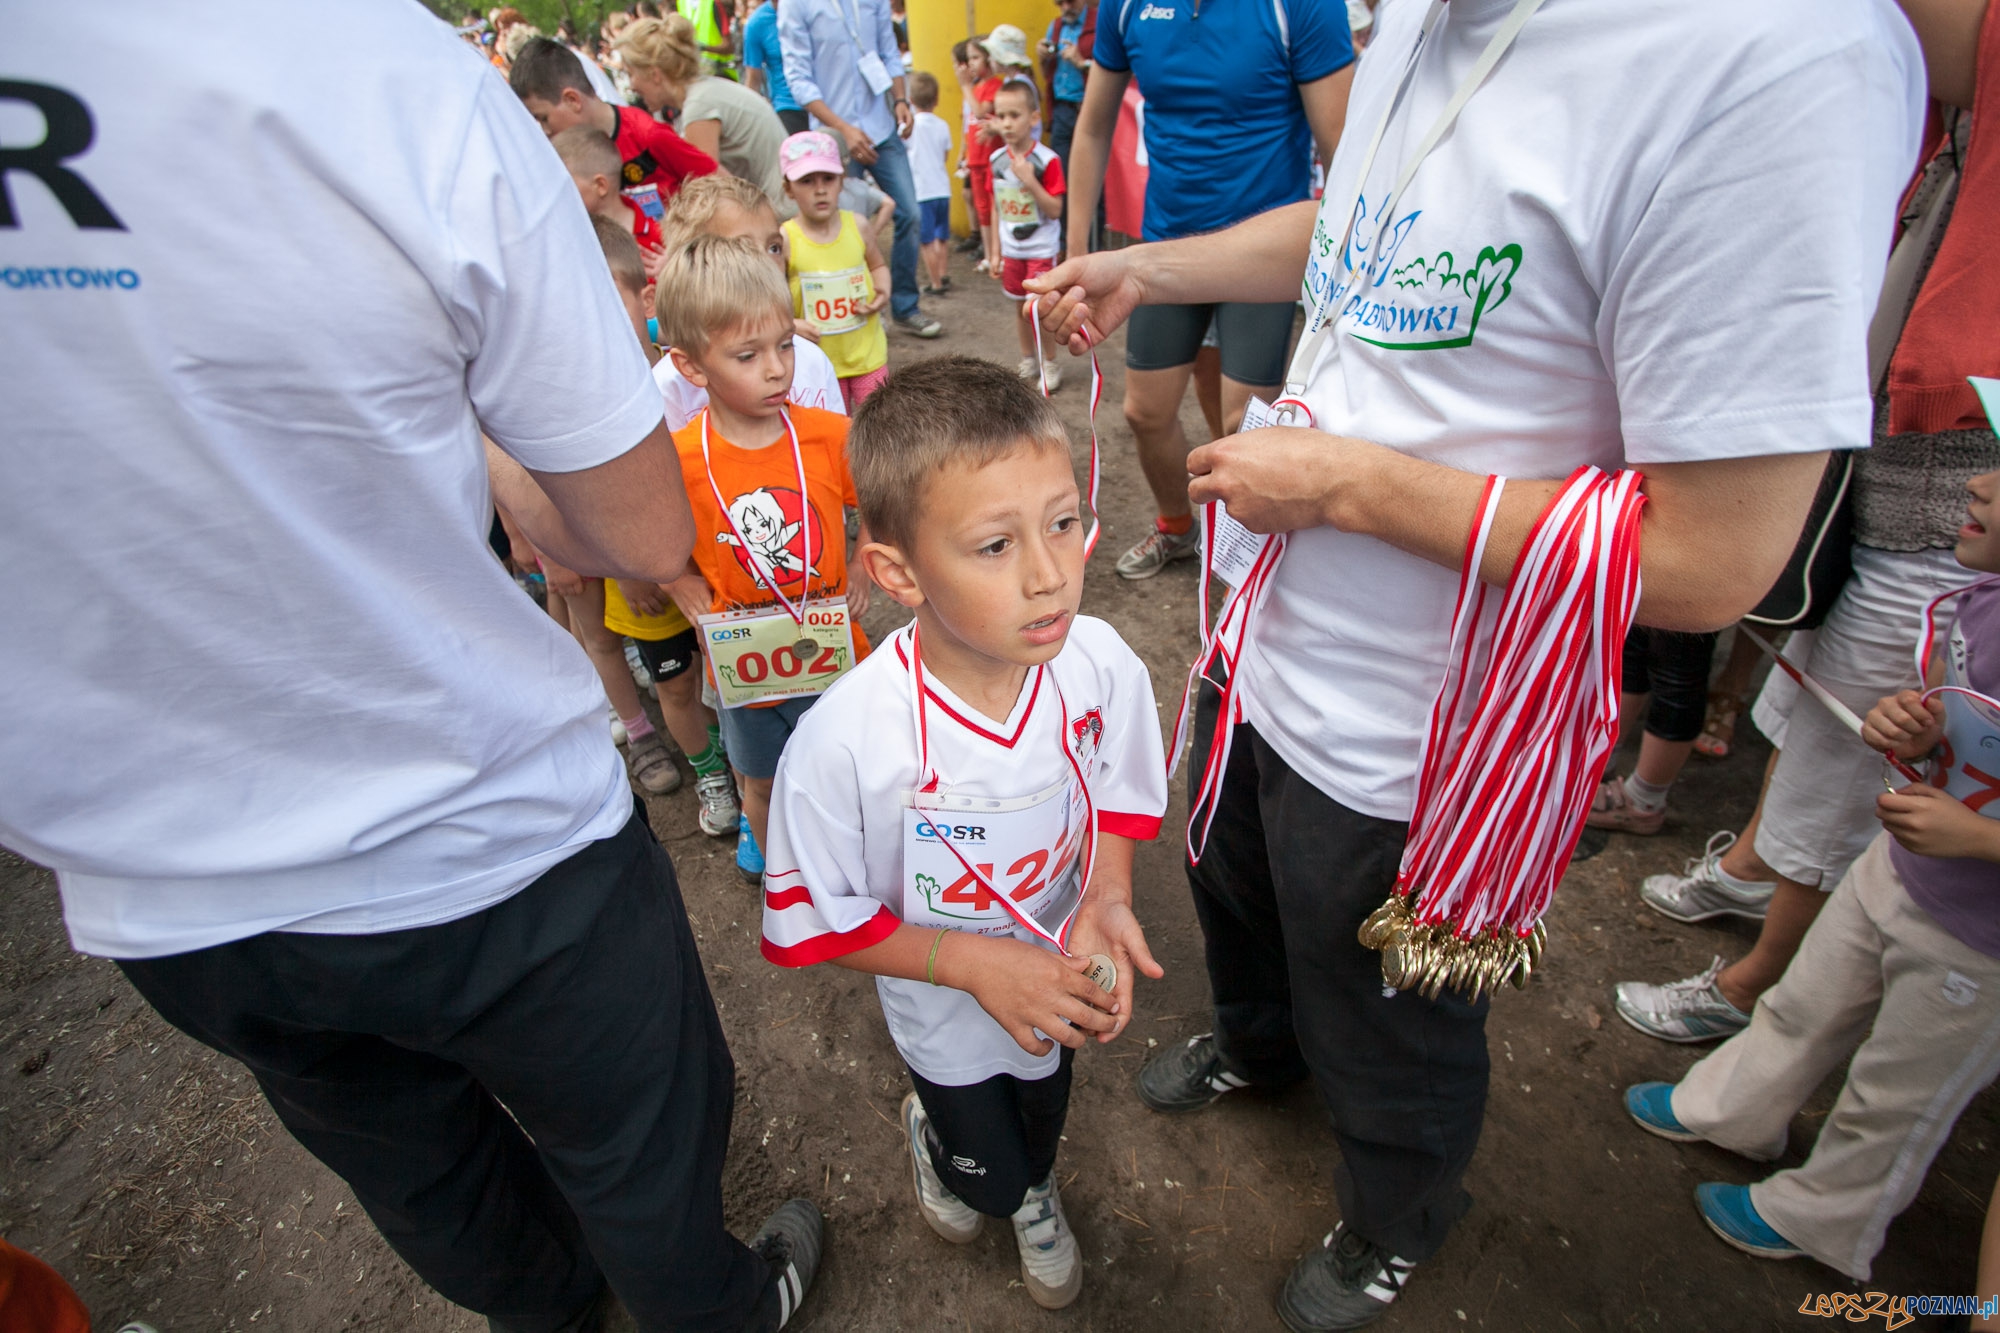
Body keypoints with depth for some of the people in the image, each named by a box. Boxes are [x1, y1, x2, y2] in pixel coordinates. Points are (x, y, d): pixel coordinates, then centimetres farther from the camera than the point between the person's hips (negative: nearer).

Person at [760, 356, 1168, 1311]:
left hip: (1060, 984, 3)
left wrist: (1106, 896, -24)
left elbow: (1119, 797, -7)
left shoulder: (1101, 665, -27)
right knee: (986, 1171, 24)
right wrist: (971, 962, -29)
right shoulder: (844, 744, -38)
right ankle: (932, 1129, 61)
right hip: (946, 1011, -3)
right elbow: (812, 923, -23)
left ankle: (1033, 1192, 69)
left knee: (1044, 1116, 33)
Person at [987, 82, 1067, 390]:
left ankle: (1051, 364, 13)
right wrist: (995, 250, 8)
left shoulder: (1047, 160, -13)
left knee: (1039, 310, -4)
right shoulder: (997, 159, 1)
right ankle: (1028, 361, 29)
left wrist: (1029, 181, -27)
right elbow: (996, 207, 8)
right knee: (1020, 308, 13)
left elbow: (1055, 210, -17)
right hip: (1010, 249, 5)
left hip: (1041, 250, -4)